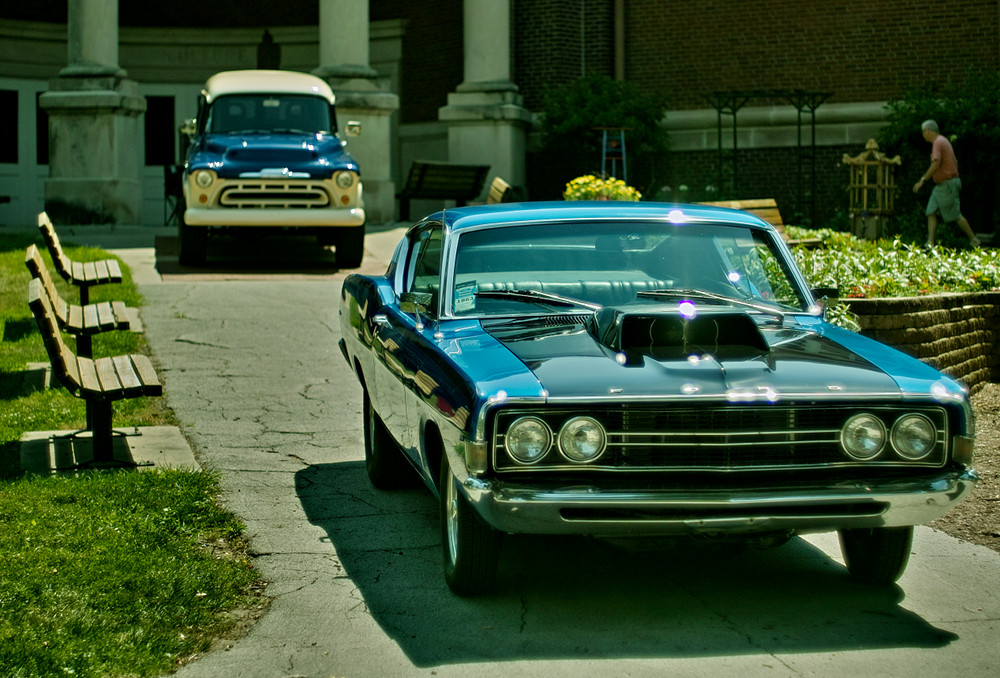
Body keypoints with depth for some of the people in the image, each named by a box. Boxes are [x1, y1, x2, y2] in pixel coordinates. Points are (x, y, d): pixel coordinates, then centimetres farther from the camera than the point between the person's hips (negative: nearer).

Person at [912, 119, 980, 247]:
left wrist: (922, 180, -21)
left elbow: (935, 165, -26)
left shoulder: (938, 142, -15)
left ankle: (973, 239, 8)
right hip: (940, 185, 10)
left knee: (955, 215, -3)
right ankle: (930, 242, -3)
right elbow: (955, 162, 21)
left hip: (947, 184, -10)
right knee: (931, 212, 2)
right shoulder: (944, 141, 16)